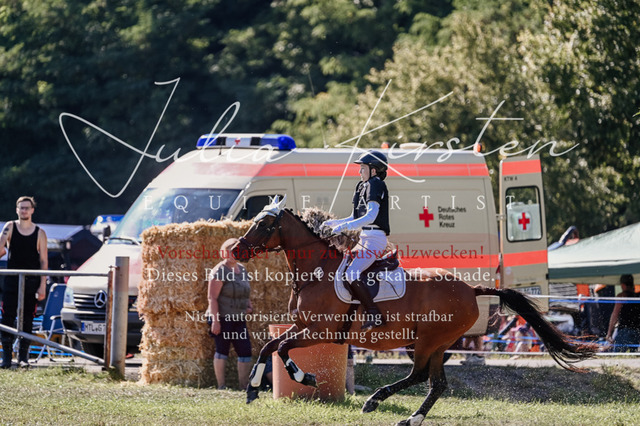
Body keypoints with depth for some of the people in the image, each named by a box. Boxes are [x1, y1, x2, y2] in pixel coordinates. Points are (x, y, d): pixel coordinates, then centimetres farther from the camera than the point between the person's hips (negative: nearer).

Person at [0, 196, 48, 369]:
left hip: (31, 283, 1)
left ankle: (23, 356, 9)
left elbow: (44, 261, 4)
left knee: (27, 320, 3)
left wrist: (42, 285, -2)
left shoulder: (39, 233, 4)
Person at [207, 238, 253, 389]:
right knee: (222, 350, 0)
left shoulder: (241, 270, 13)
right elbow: (212, 298, -15)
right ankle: (221, 386, 7)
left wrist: (249, 306, 8)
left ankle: (244, 385, 7)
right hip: (222, 318, -7)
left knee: (245, 351, 1)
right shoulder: (220, 271, -11)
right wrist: (215, 320, -21)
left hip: (238, 319, 7)